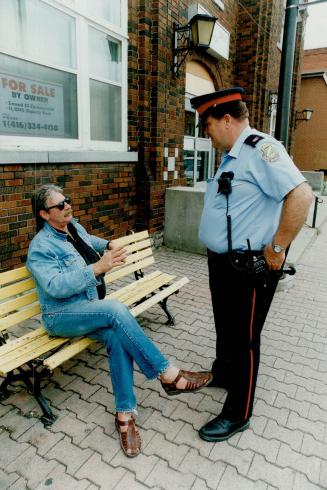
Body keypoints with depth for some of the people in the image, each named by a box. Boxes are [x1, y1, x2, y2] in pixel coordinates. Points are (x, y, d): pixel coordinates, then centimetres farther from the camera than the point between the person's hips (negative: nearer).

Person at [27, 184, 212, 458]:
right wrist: (98, 267, -33)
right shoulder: (41, 247, -13)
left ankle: (125, 413, -17)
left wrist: (109, 246, 13)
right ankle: (169, 375, -26)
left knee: (117, 337, -27)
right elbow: (55, 286, -27)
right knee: (116, 309, -33)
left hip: (89, 309, 6)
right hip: (61, 316, -6)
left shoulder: (74, 227, 9)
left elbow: (90, 241, 33)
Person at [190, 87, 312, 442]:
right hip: (222, 262, 9)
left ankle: (237, 414, 26)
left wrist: (277, 248, -23)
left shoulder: (260, 149, -18)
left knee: (243, 338, 6)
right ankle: (222, 374, 51)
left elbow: (301, 195, -29)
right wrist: (216, 250, 15)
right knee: (225, 327, 26)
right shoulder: (232, 157, 11)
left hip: (249, 268, -9)